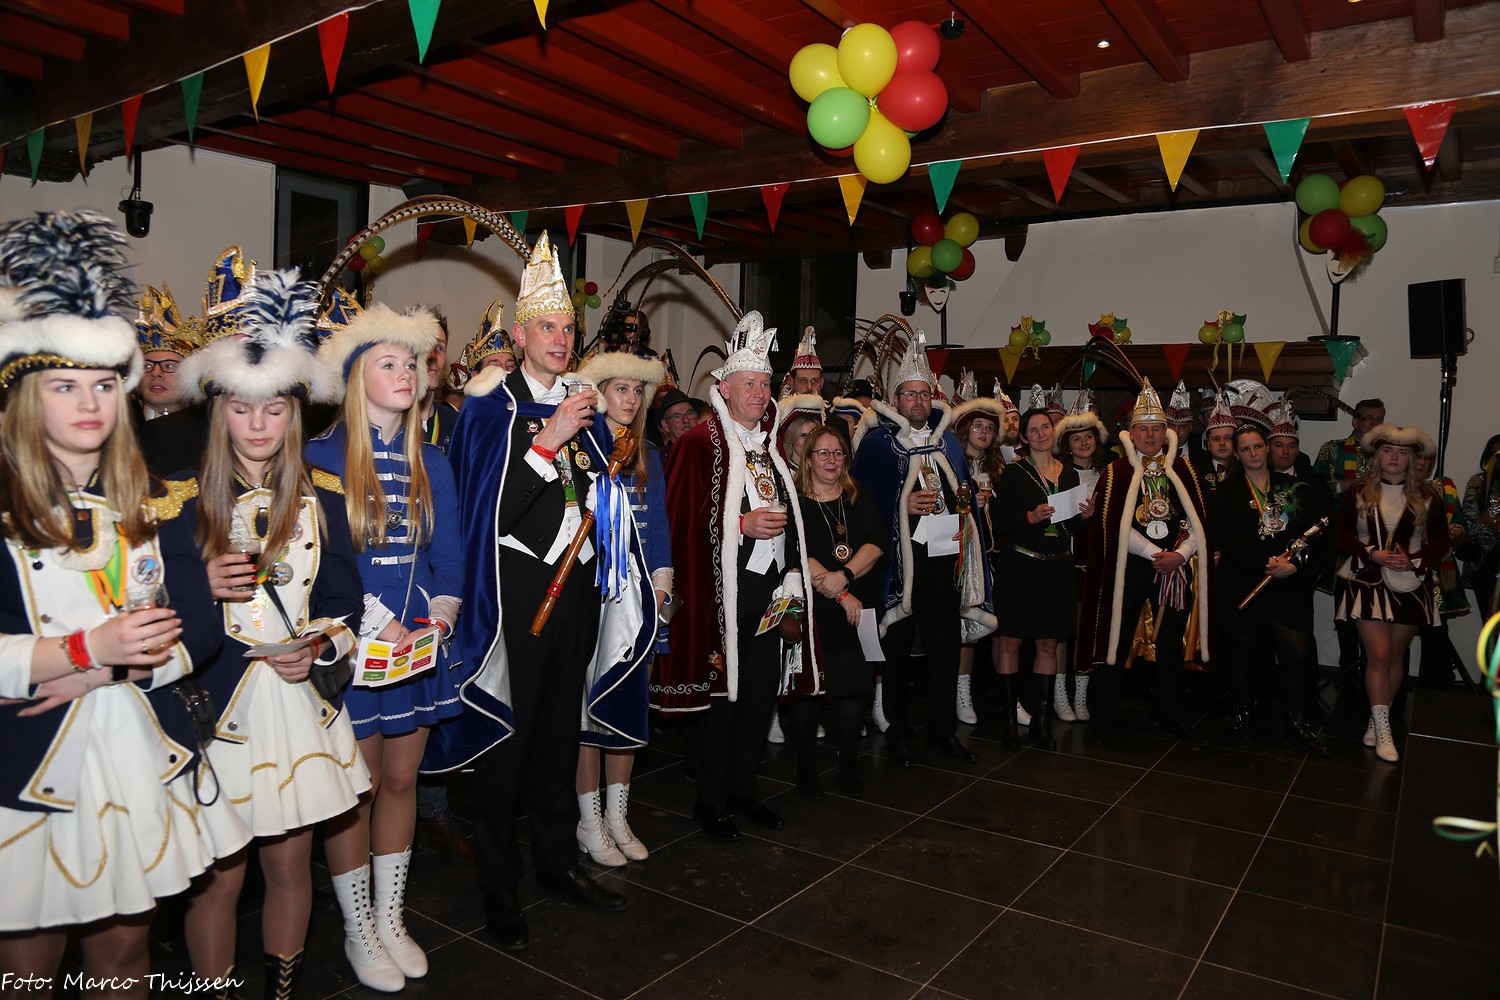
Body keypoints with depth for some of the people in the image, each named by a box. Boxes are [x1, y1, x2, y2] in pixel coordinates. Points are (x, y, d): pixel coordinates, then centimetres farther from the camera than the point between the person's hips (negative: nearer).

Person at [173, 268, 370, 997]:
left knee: (291, 862, 13)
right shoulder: (186, 500, -3)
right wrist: (205, 588, -19)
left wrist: (317, 651, -11)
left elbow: (344, 600, 5)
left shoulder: (323, 496, 4)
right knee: (219, 875, 6)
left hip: (299, 702, 2)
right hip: (218, 708, -2)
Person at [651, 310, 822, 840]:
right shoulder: (700, 443, -7)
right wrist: (742, 523, -20)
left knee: (763, 689, 12)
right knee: (722, 691, 0)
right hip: (723, 588, -7)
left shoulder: (769, 444, 15)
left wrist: (792, 573, 10)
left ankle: (742, 787, 27)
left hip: (773, 587, 7)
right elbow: (681, 517, -14)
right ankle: (710, 797, 16)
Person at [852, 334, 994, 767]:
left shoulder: (949, 442, 16)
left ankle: (943, 731, 22)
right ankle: (898, 733, 17)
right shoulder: (877, 443, 0)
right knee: (898, 647, 3)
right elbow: (864, 499, -6)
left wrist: (963, 514, 3)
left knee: (945, 645, 9)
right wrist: (904, 506, -17)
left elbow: (966, 493, 17)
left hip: (945, 556, 5)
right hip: (901, 559, -4)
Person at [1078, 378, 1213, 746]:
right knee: (1116, 642, 1)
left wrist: (1179, 554, -14)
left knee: (1171, 643, 12)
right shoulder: (1116, 472, -2)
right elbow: (1114, 523, -11)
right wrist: (1155, 555, -16)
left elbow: (1199, 521, 3)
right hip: (1129, 567, -3)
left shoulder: (1183, 470, 7)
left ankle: (1171, 716, 26)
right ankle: (1103, 717, 12)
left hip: (1176, 568, 3)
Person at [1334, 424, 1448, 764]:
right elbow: (1342, 535, 0)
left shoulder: (1427, 496, 3)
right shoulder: (1357, 493, 0)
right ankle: (1382, 731, -1)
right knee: (1379, 655, -8)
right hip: (1368, 582, -2)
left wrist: (1414, 560, -13)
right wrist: (1373, 554, -14)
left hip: (1410, 585, 2)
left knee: (1395, 657, 8)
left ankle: (1377, 721, 22)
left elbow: (1440, 541, 4)